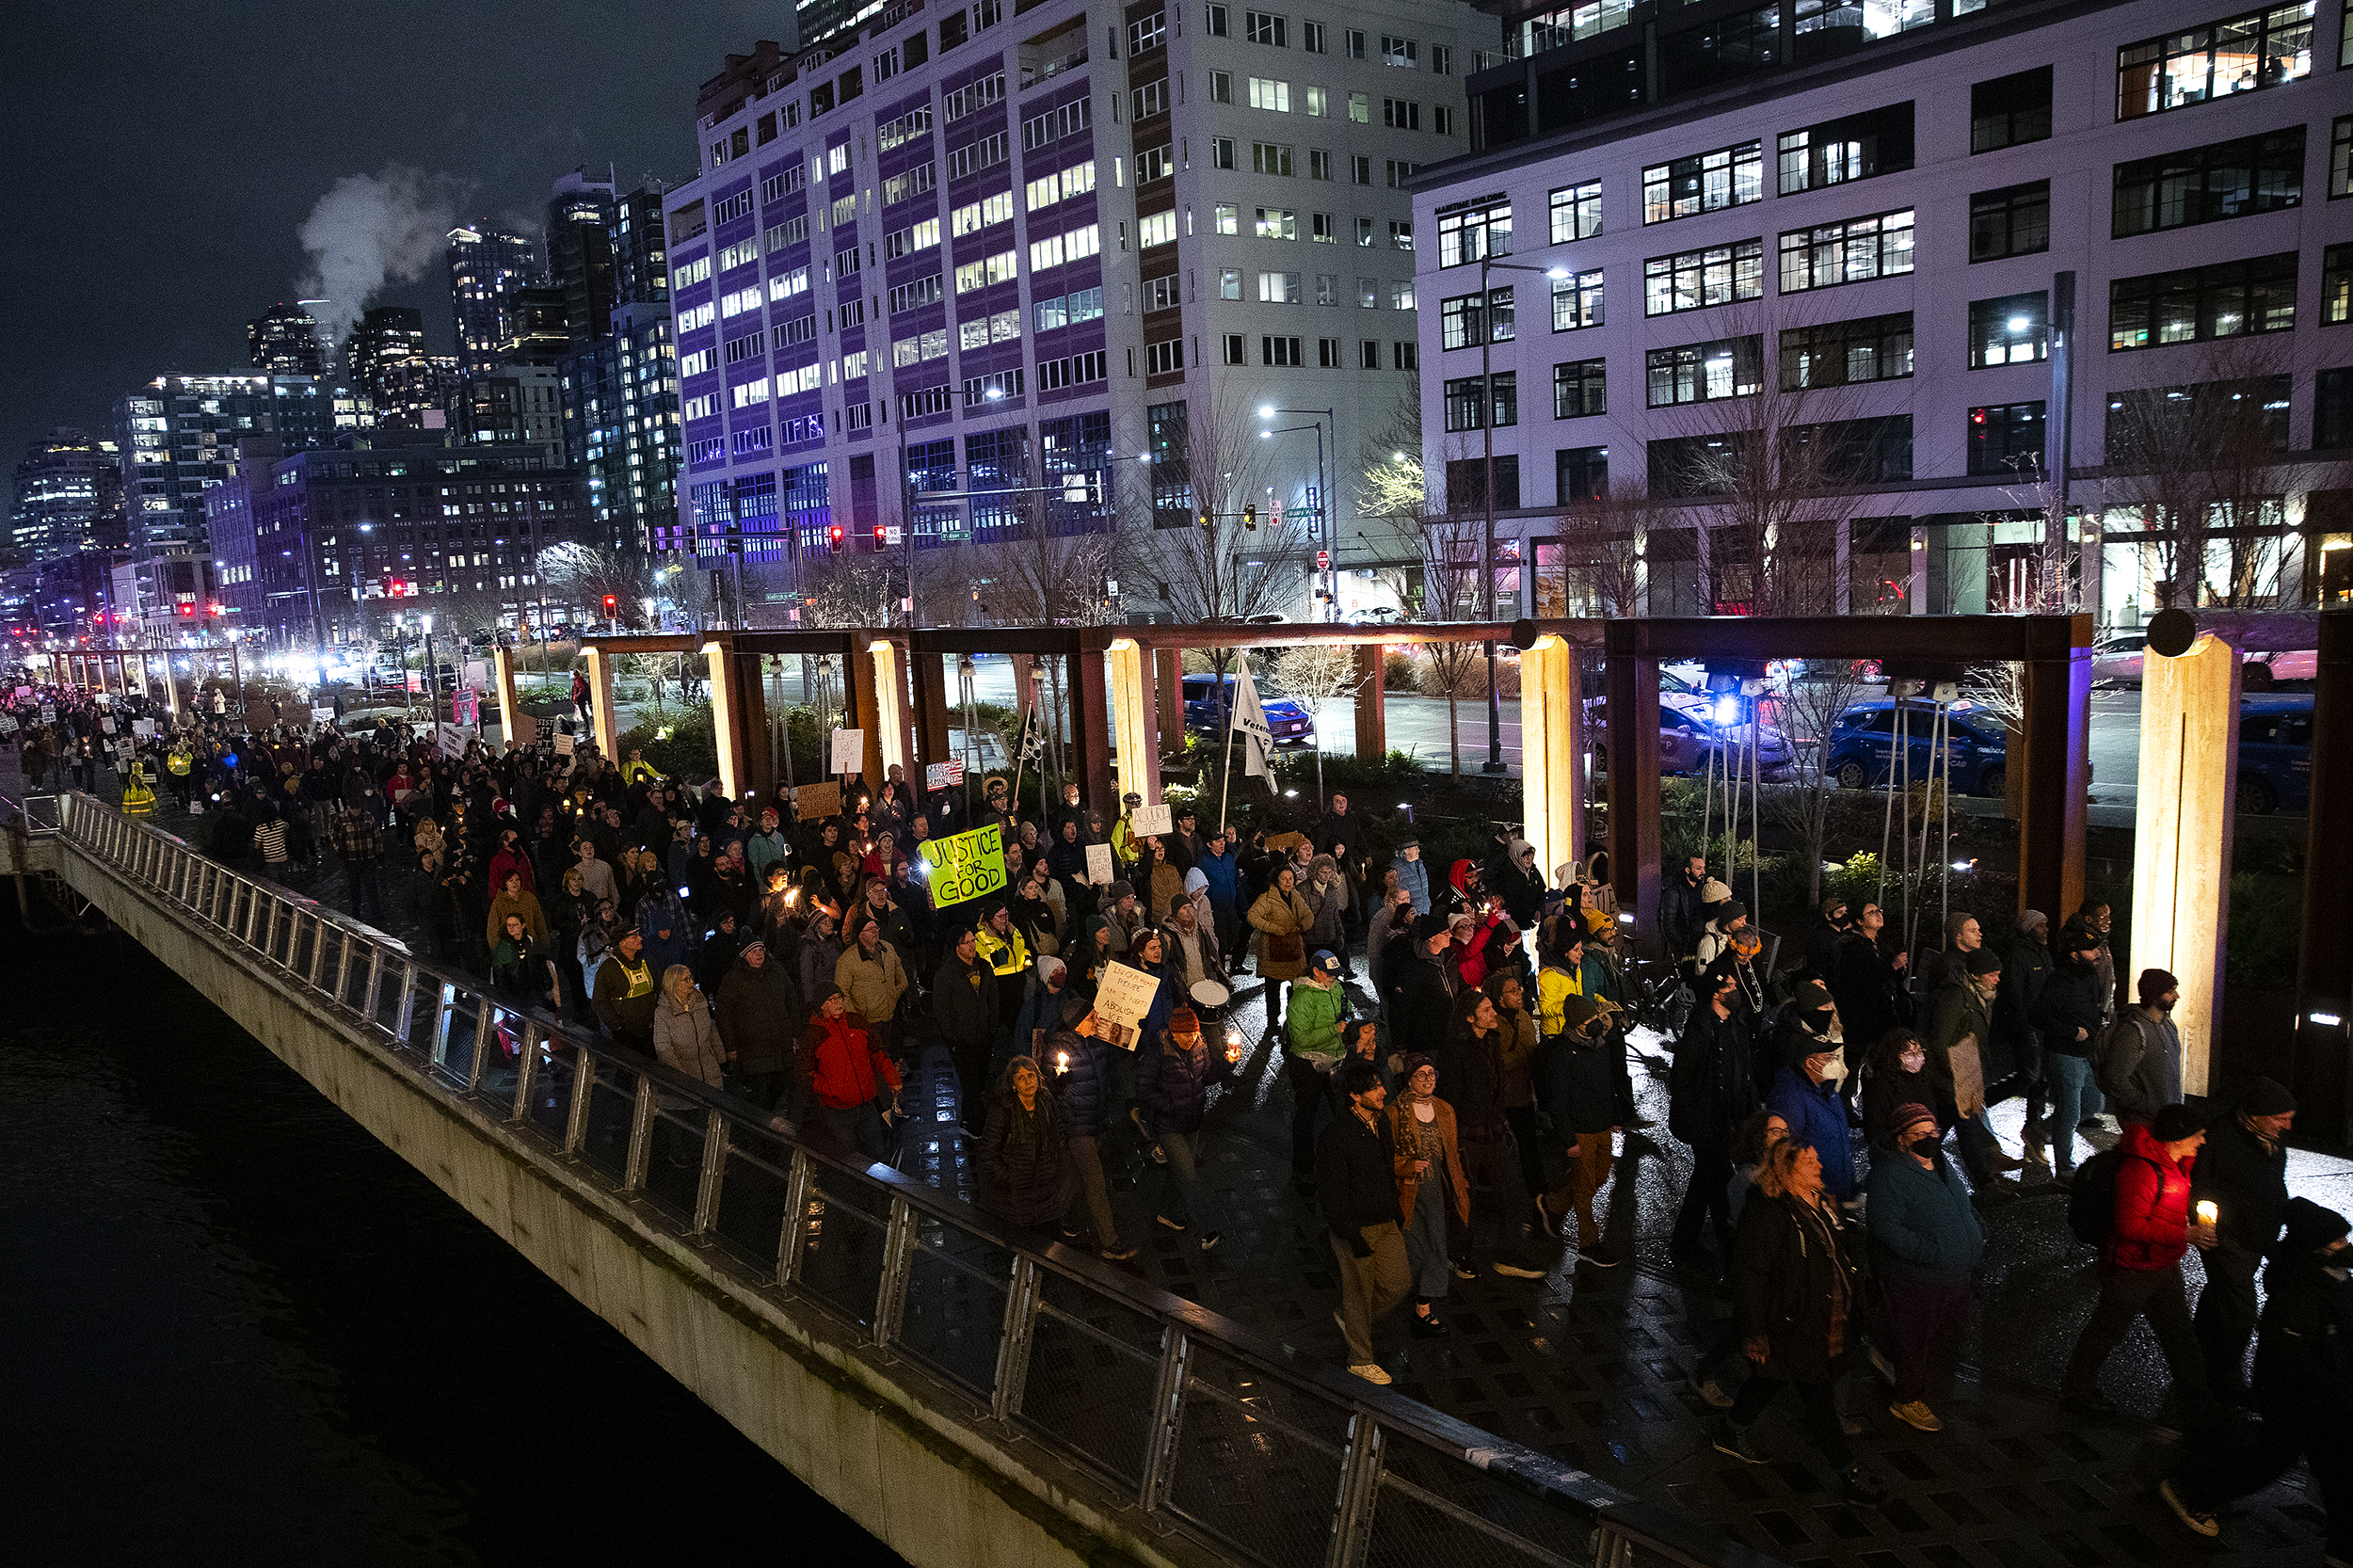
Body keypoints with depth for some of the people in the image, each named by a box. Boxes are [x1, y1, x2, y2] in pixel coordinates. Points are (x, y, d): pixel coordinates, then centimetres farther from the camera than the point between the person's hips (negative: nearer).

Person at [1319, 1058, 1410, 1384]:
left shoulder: (1382, 1125, 2)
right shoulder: (1337, 1137, -25)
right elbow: (1332, 1193, -22)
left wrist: (1396, 1211, 18)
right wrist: (1352, 1236, -21)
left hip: (1386, 1223, 8)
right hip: (1354, 1227, -8)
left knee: (1399, 1281, 11)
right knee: (1358, 1292, 7)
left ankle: (1349, 1320, 34)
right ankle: (1360, 1359, 26)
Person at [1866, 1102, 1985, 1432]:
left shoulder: (1941, 1165, 7)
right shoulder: (1890, 1174, -22)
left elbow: (1965, 1204, 24)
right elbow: (1885, 1226, -30)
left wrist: (1978, 1232, 7)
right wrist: (1931, 1253, -31)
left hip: (1954, 1278, 9)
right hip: (1914, 1284, -9)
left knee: (1952, 1334, 22)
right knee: (1914, 1341, 6)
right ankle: (1906, 1400, 27)